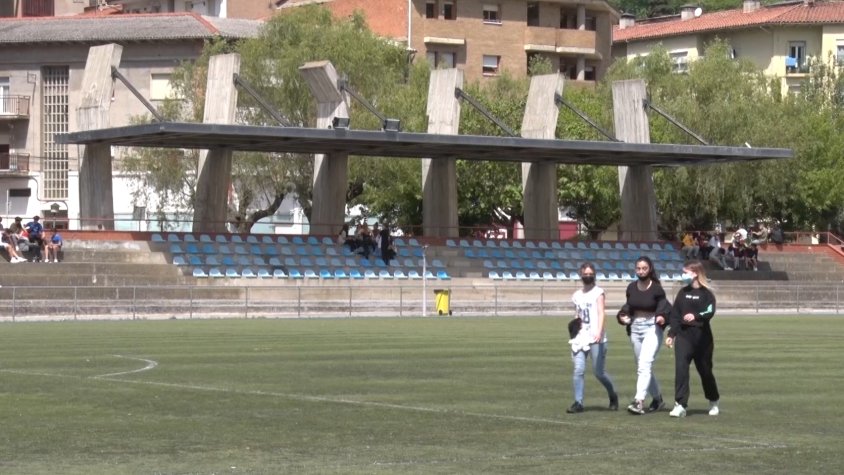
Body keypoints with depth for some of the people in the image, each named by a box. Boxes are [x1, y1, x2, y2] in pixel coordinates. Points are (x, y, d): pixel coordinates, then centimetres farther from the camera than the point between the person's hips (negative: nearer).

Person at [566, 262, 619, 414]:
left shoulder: (598, 293, -2)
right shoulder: (577, 295, 16)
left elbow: (601, 313, -15)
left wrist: (599, 332, -30)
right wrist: (575, 323, 4)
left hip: (596, 340, -5)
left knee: (599, 372, 1)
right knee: (578, 370, -8)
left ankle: (613, 395, 25)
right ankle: (578, 402, -4)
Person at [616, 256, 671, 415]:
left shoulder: (656, 289, -9)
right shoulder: (631, 288, 6)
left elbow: (665, 307, -7)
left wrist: (662, 317, -27)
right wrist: (623, 316, -2)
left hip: (652, 328, -6)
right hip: (635, 328, 6)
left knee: (644, 365, -18)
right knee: (642, 367, 14)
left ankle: (639, 401, -27)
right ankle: (657, 399, 30)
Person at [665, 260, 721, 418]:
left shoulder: (706, 293, -5)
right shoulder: (682, 292, 9)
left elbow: (710, 312, -20)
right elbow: (675, 314, 11)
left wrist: (696, 316, -38)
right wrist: (671, 334, 6)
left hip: (702, 337, -3)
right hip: (683, 336, 3)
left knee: (705, 370, 11)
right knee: (680, 368, -13)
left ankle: (714, 402, 34)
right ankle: (680, 405, -15)